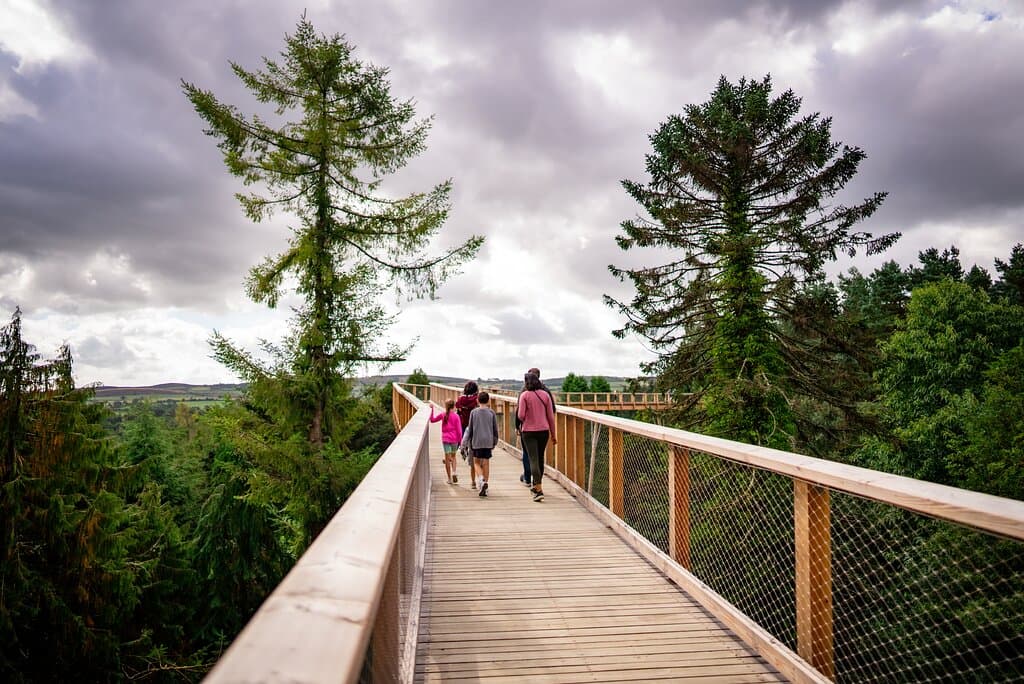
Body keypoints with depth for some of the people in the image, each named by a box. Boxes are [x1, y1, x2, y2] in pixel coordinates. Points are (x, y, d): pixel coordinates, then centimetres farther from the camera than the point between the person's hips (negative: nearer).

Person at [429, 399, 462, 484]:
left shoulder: (442, 415, -2)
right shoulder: (456, 416, -6)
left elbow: (432, 420, 12)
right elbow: (459, 430, -6)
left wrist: (432, 409, 12)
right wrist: (460, 440, 4)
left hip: (445, 439, 0)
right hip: (454, 439, 0)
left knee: (447, 458, 5)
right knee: (453, 456, 19)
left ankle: (449, 479, 8)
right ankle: (454, 472, -2)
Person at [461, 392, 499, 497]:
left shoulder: (474, 412, -1)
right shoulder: (491, 413, 0)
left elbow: (470, 429, 2)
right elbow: (495, 429, 4)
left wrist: (467, 441, 12)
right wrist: (495, 442, 15)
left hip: (476, 442, -1)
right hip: (488, 442, 1)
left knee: (477, 462, 11)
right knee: (486, 463, 5)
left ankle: (481, 479, -14)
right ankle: (484, 488, 5)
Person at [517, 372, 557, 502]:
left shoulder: (524, 395, -8)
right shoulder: (545, 395, 2)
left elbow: (521, 415, -13)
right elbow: (550, 416, 3)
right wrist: (553, 434, 10)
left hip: (529, 431, -4)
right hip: (544, 430, 4)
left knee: (534, 459, -4)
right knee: (540, 458, 18)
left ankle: (539, 491, -15)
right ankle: (536, 486, 33)